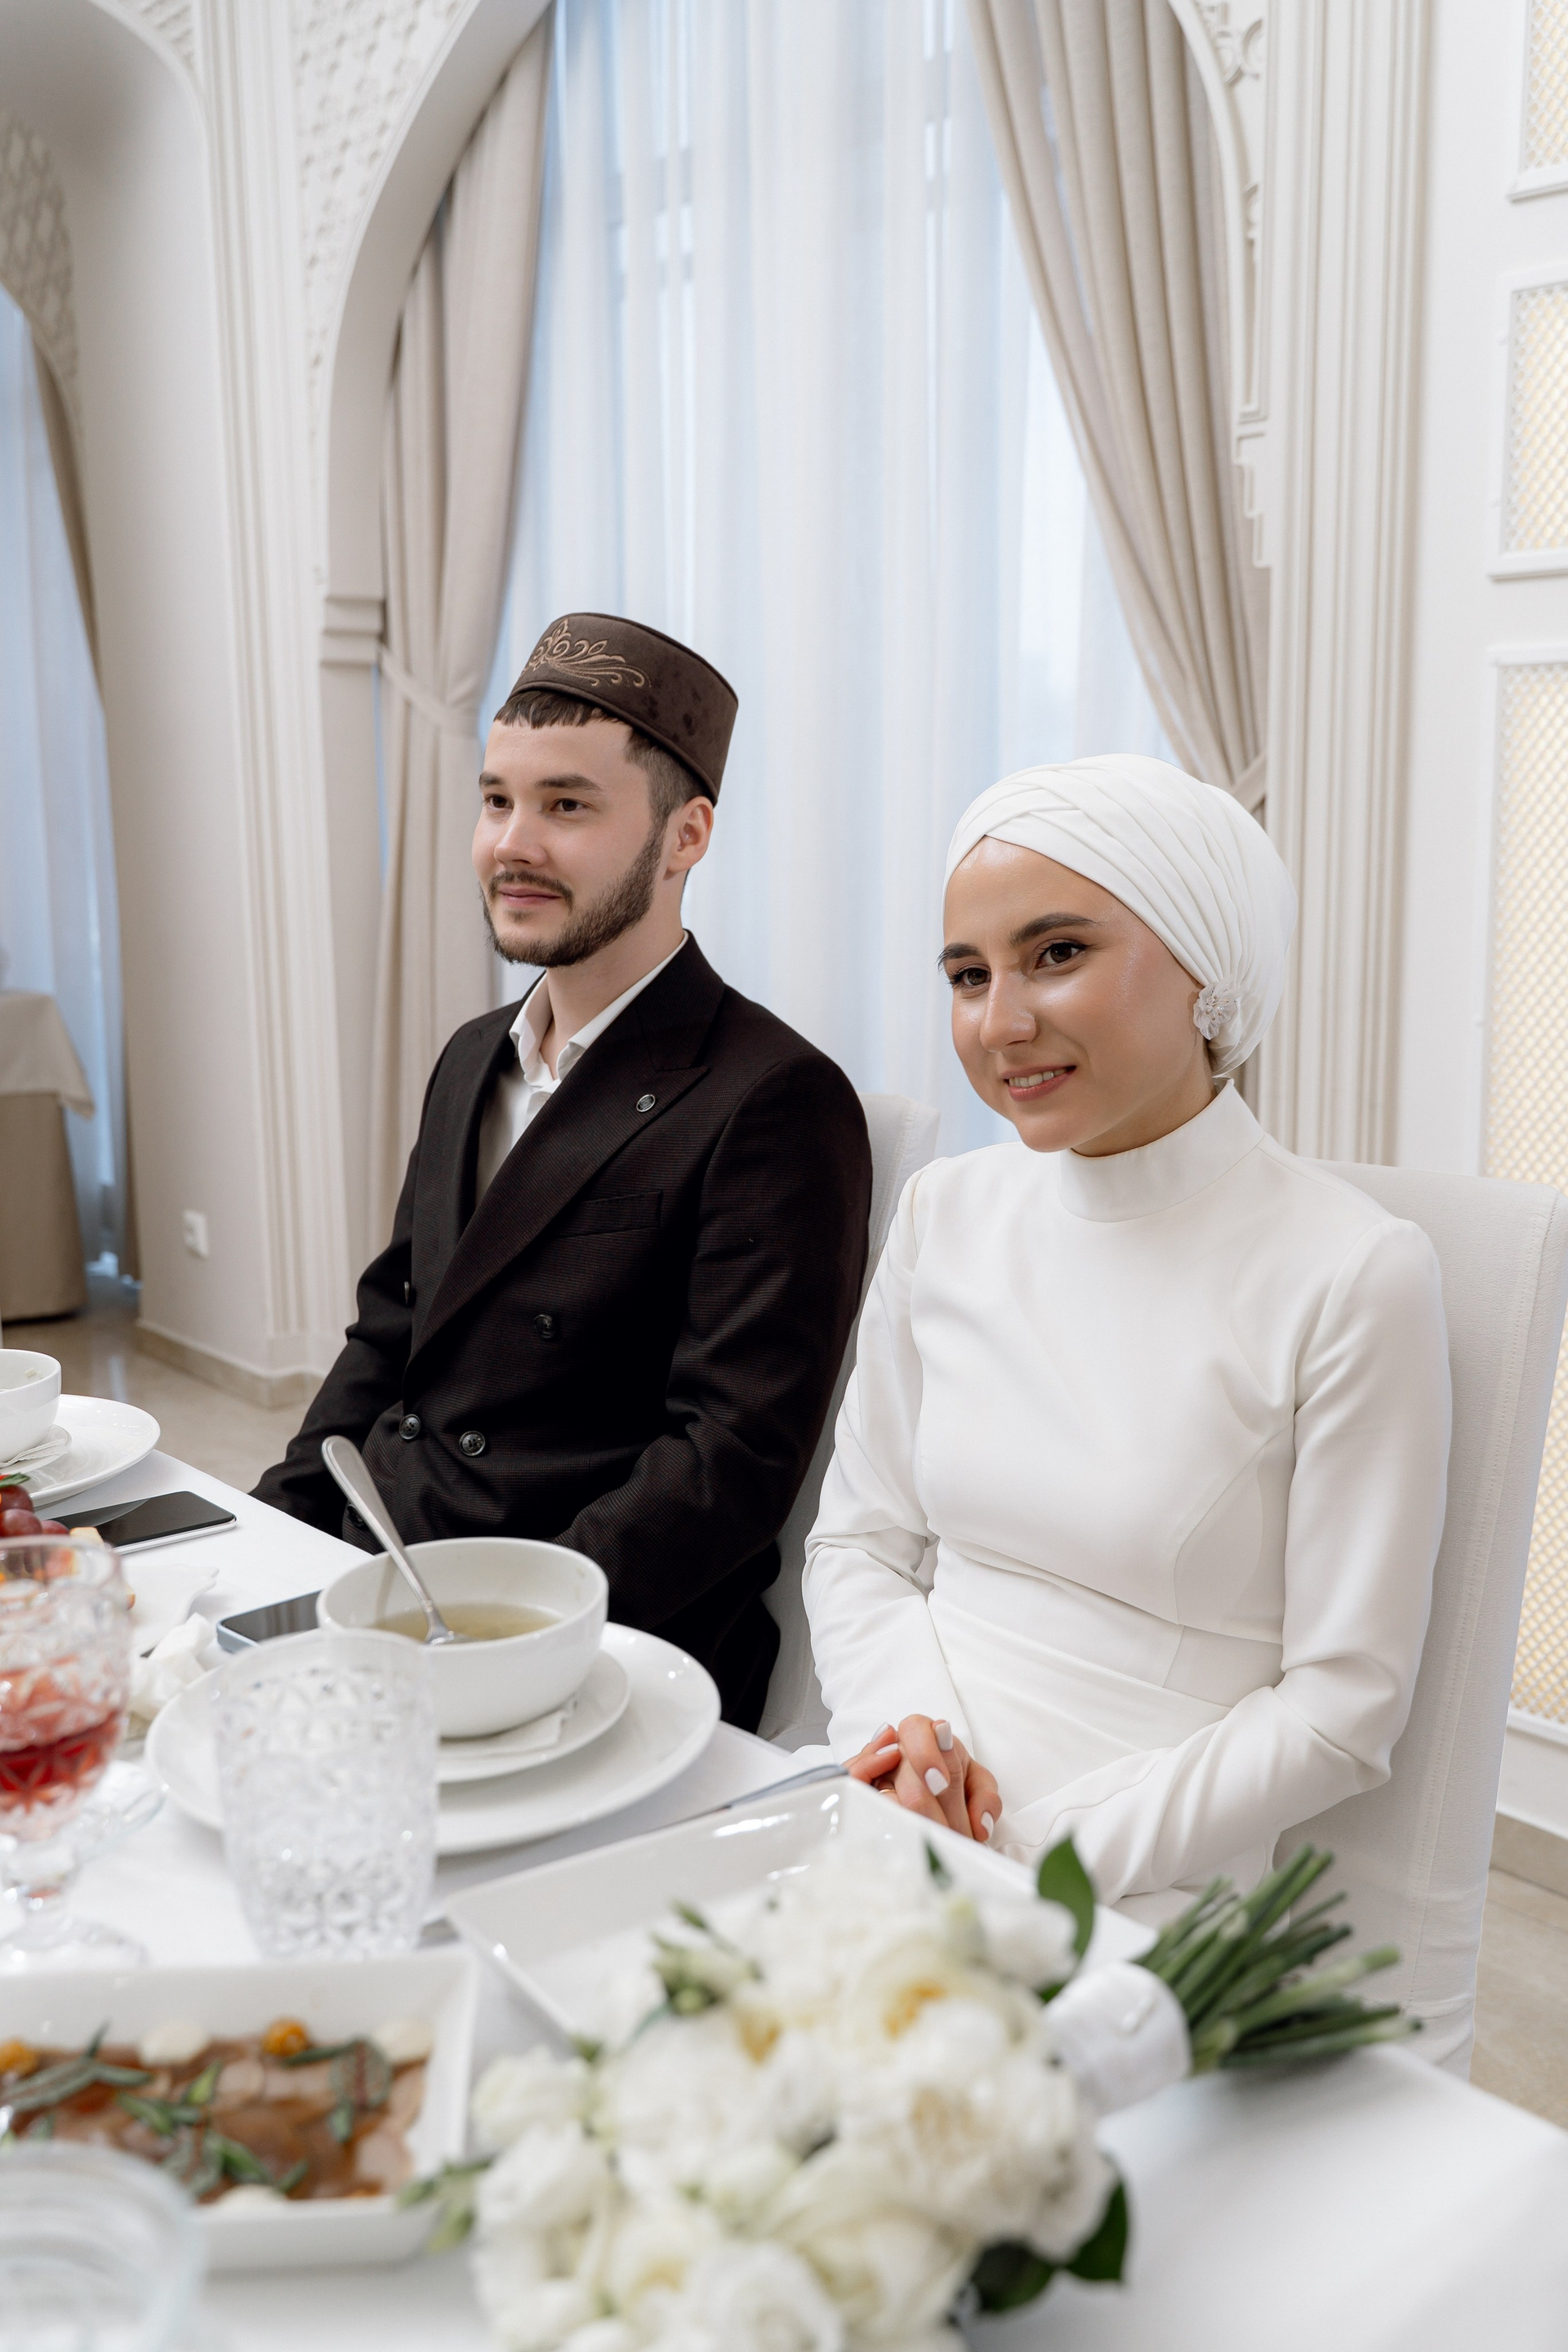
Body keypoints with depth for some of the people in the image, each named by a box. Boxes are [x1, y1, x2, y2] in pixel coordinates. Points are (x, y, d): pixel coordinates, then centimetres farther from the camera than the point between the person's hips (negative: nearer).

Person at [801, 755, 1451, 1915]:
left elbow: (1341, 1705, -10)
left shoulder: (1355, 1274, -12)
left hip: (1142, 1888, -4)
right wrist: (902, 1730, -9)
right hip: (902, 1823, 5)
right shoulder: (947, 1212, 4)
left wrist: (1042, 1853, -16)